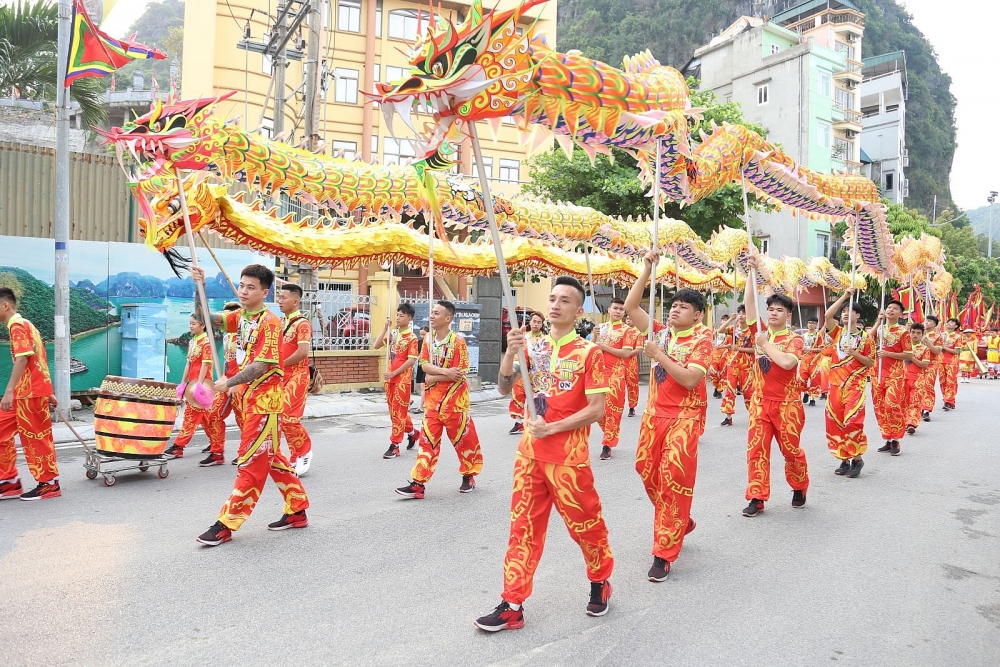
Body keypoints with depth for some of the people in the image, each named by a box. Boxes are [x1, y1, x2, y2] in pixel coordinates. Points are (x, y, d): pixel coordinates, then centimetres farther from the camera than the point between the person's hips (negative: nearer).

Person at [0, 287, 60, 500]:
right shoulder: (24, 324, 20)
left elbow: (22, 358, -22)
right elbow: (37, 360, 21)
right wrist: (47, 392, 23)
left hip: (30, 391, -10)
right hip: (25, 391, 10)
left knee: (35, 437, -2)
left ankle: (49, 483, 8)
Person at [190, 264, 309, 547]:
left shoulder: (269, 322, -14)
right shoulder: (240, 316, 9)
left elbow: (261, 365, -21)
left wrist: (229, 382, -24)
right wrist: (199, 286, -11)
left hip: (264, 400, -9)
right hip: (248, 398, 9)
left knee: (250, 462, -2)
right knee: (271, 457, 14)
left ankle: (226, 524, 4)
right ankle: (297, 511, 25)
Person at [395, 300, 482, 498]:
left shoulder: (457, 341, -14)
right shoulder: (429, 339, 6)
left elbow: (458, 374, -19)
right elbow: (425, 365, -3)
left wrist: (433, 378, -11)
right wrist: (445, 372, -20)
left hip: (454, 400, -5)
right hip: (432, 400, 5)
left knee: (463, 439, 9)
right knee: (428, 441, 2)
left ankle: (468, 476, 29)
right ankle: (418, 483, 2)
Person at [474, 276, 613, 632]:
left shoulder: (589, 352, -8)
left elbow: (597, 408, -12)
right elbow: (504, 389, 2)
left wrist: (551, 428, -17)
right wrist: (509, 353, -14)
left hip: (568, 456, -4)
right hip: (530, 452, 5)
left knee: (584, 523, 10)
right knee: (523, 527, 7)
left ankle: (600, 581, 36)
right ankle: (512, 605, 15)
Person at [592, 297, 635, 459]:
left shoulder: (626, 330, -2)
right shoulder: (601, 327, 12)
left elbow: (627, 353, -13)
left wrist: (605, 347, -14)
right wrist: (595, 336, -7)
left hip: (615, 374, -5)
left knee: (613, 409, -4)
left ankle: (607, 445, 0)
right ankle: (610, 436, 29)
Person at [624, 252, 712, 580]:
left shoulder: (701, 339, -8)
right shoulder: (661, 333, 7)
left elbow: (691, 380, -20)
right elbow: (631, 306, 3)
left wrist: (658, 355, -20)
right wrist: (647, 269, -2)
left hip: (685, 417, -6)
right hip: (654, 414, 6)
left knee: (673, 478, -10)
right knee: (648, 471, 12)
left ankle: (664, 555, -2)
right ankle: (680, 522, 37)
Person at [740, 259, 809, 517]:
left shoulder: (794, 339, -5)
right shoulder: (761, 331, 5)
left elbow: (787, 362, -25)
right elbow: (748, 302, -3)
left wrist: (765, 344, -17)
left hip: (786, 404, -3)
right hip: (760, 402, 3)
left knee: (791, 449, 9)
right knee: (756, 449, -1)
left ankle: (800, 489, 34)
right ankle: (757, 498, 5)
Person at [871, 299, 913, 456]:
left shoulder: (902, 331, -3)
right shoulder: (879, 329, 11)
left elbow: (909, 356, -6)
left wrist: (888, 354, -17)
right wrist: (878, 322, -10)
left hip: (895, 374, -5)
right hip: (877, 373, 5)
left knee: (892, 405, -14)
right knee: (880, 408, 6)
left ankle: (895, 441, -3)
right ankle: (888, 440, 15)